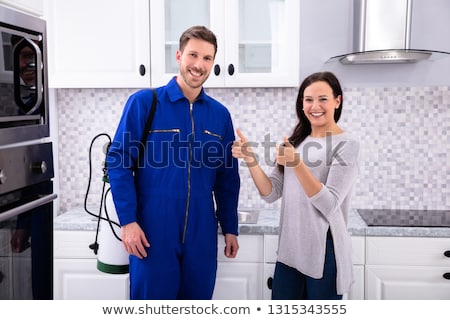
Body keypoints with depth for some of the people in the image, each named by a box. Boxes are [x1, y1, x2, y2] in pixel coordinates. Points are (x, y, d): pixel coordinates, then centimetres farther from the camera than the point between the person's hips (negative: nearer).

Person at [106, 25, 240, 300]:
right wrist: (128, 220, -12)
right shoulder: (143, 102, -6)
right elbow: (118, 162, -7)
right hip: (153, 232, -3)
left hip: (201, 234, 4)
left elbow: (227, 178, 11)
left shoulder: (220, 114, 6)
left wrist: (230, 228, 11)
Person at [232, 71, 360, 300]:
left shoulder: (346, 145, -8)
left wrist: (297, 164, -28)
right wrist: (251, 161, -12)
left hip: (324, 252, -5)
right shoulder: (296, 141, 8)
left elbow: (330, 205, -18)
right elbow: (272, 194, 3)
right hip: (289, 249, 5)